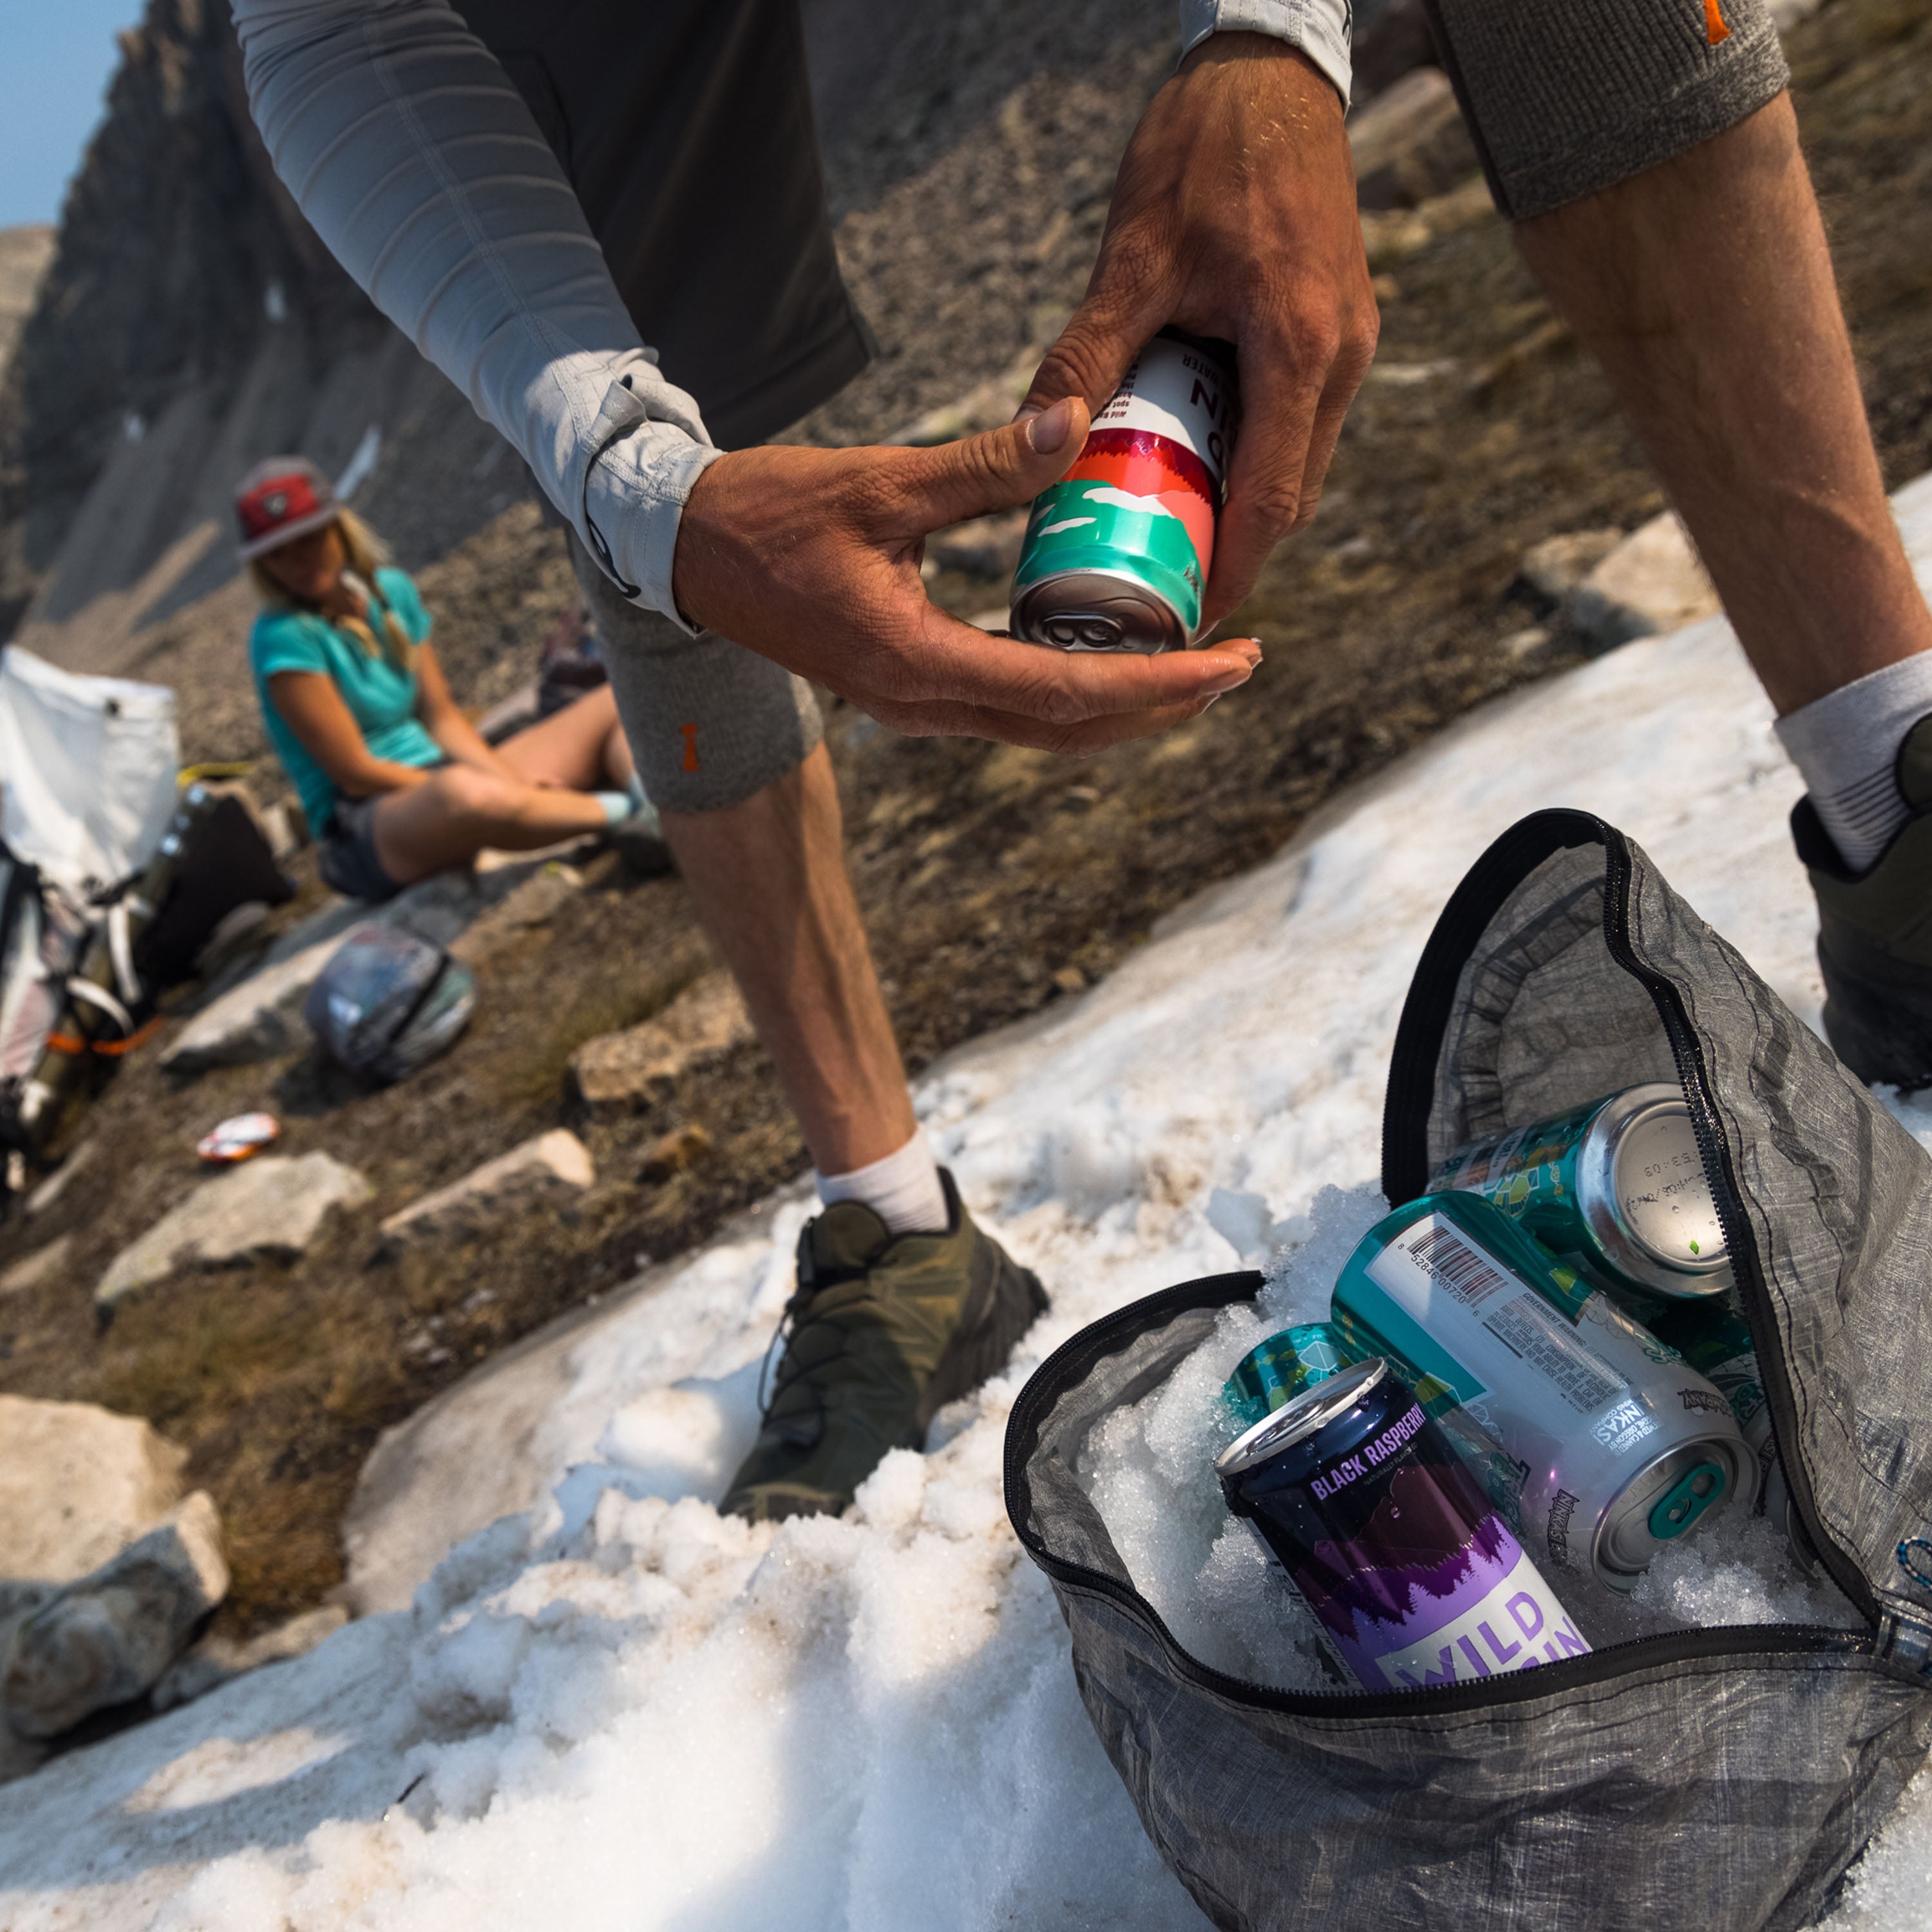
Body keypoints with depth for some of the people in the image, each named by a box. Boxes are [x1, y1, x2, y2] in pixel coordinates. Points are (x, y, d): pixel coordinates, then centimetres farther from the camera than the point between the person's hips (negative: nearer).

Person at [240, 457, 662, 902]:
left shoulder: (392, 591, 9)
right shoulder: (283, 637, -12)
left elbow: (442, 717, 10)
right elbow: (356, 773, -14)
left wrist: (505, 778, -10)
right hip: (363, 829, -8)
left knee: (620, 704, -4)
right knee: (465, 794, -46)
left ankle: (651, 799, -36)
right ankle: (622, 812, -27)